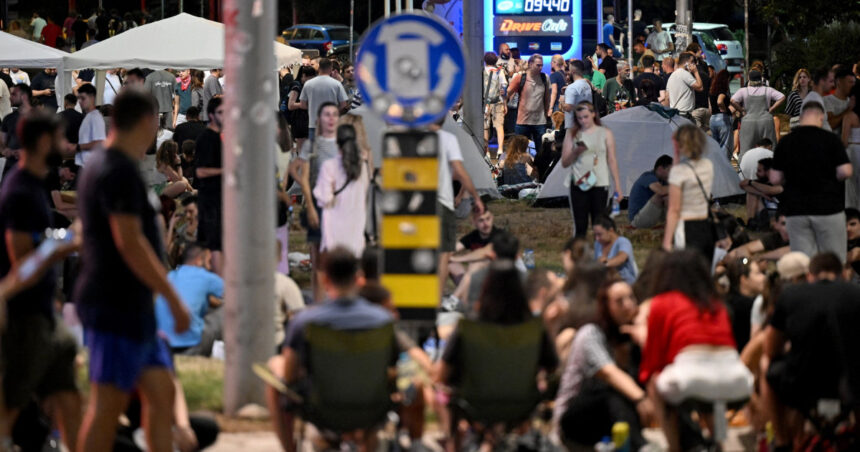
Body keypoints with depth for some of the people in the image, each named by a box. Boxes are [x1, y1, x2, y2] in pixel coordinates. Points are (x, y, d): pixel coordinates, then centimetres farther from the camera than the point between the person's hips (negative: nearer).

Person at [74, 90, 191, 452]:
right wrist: (173, 299, -19)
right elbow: (130, 243, -21)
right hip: (118, 306, -10)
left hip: (129, 307, 10)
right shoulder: (120, 171, -15)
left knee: (161, 392, 11)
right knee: (107, 405, -8)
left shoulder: (98, 166, 17)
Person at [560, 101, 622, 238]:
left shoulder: (605, 133, 7)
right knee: (580, 226, -1)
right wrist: (576, 152, -11)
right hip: (578, 185, 1)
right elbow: (564, 163, 8)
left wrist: (617, 185, 4)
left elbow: (612, 160, 8)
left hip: (600, 184, -1)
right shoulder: (572, 135, 8)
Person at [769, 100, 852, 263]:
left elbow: (775, 179, 3)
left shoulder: (784, 142, 2)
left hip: (795, 211, 3)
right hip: (827, 207, -3)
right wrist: (829, 178, 9)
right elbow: (845, 171, -11)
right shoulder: (830, 139, -7)